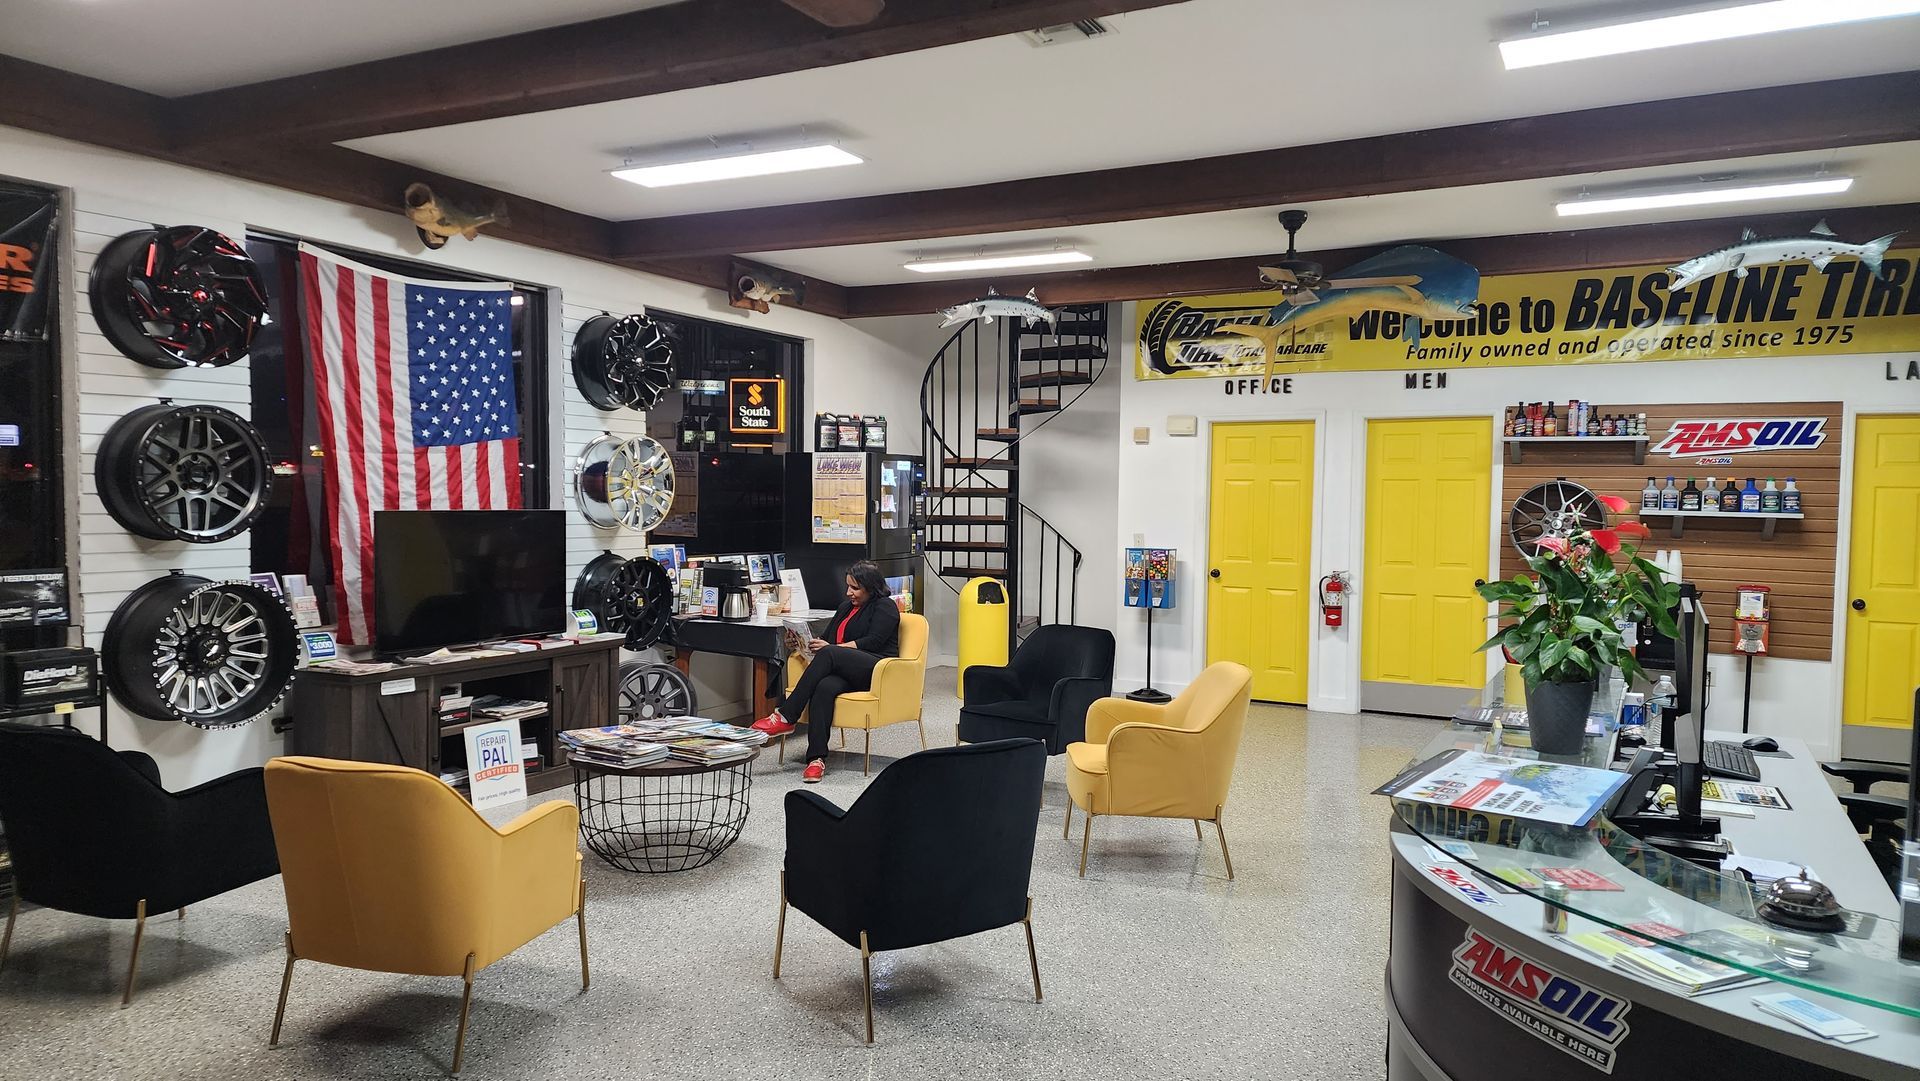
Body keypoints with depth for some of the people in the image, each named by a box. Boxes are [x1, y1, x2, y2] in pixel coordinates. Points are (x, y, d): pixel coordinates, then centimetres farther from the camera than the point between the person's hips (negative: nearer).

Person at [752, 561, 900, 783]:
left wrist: (832, 648, -17)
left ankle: (785, 717, -32)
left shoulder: (885, 607, 4)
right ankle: (817, 758, -43)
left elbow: (873, 641, -10)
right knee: (824, 688, -32)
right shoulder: (846, 608, 28)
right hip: (844, 672, 6)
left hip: (876, 671, -6)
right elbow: (827, 638, 22)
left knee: (828, 655, -33)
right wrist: (806, 644, -1)